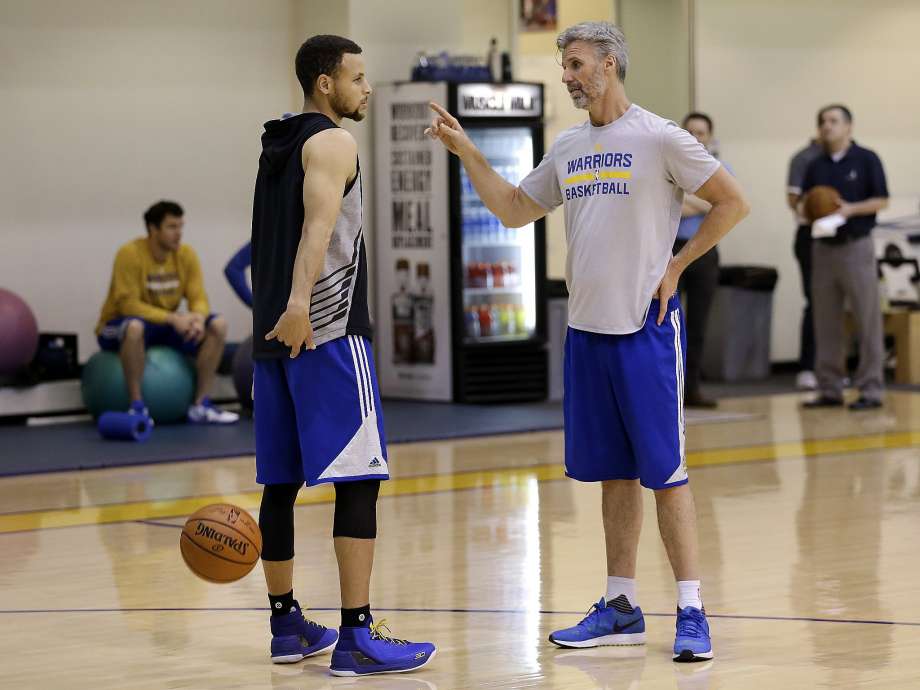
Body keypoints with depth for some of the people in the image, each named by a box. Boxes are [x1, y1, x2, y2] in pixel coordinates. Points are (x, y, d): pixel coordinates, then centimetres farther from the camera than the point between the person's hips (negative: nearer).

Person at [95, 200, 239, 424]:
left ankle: (200, 406, -9)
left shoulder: (186, 254, -4)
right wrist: (173, 318, -34)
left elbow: (198, 298, -5)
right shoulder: (130, 254, -21)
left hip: (164, 325, 6)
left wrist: (198, 318, -30)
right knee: (134, 327, -42)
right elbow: (128, 305, -26)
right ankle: (137, 406, -29)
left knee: (217, 326, -12)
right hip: (117, 327, -6)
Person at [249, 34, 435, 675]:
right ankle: (357, 638, -14)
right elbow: (319, 221, -24)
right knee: (359, 477, -10)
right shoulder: (332, 141, -8)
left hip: (277, 332, 9)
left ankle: (288, 624, 19)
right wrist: (299, 302, -38)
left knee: (282, 480, 12)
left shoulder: (277, 146, 19)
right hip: (327, 331, -9)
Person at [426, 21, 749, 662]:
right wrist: (466, 151, 10)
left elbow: (733, 201, -5)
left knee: (663, 469, -7)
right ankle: (621, 607, 18)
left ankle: (692, 612, -4)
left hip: (646, 326, -6)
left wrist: (676, 265, -7)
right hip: (586, 327, 7)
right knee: (612, 471, 11)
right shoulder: (568, 147, 12)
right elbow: (514, 209, 20)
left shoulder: (658, 138, -8)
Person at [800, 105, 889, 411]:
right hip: (823, 247, 5)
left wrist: (851, 209, -18)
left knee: (867, 320, -5)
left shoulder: (866, 159, -1)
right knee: (826, 323, 5)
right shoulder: (816, 165, 12)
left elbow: (881, 200, -4)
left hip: (856, 246, -5)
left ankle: (871, 389, -2)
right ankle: (829, 389, 11)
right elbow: (802, 202, 13)